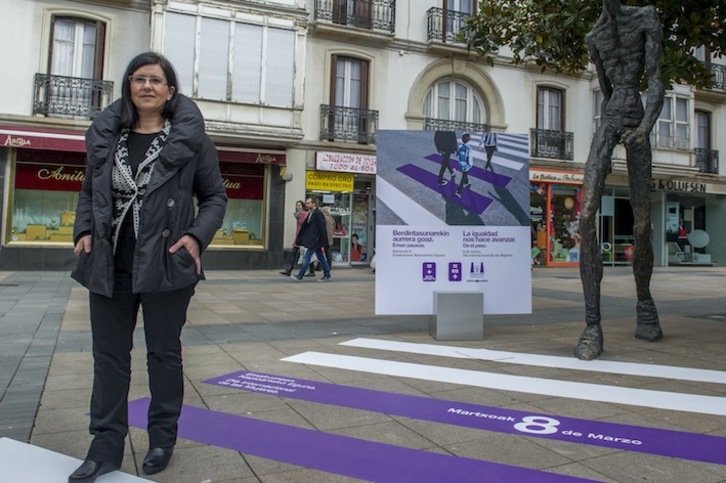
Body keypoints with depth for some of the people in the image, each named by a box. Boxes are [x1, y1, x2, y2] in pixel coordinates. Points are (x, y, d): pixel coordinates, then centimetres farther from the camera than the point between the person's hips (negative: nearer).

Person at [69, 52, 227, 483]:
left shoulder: (191, 138, -2)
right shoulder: (106, 135, 9)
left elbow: (216, 197, 1)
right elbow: (89, 192, 17)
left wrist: (197, 236, -13)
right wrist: (85, 230, 0)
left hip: (165, 264, -4)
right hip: (110, 264, 4)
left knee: (164, 351, 9)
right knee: (109, 355, 9)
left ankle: (163, 438, 26)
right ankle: (107, 446, 22)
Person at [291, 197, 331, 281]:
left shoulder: (318, 214, -15)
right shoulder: (311, 214, 13)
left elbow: (322, 229, -17)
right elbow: (305, 227, 16)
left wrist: (322, 244, -18)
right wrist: (298, 240, 14)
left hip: (314, 241, -9)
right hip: (313, 241, 9)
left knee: (306, 258, -6)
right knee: (321, 258, 13)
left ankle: (299, 276, -1)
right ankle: (327, 275, 20)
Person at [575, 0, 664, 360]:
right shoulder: (593, 38, 17)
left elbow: (656, 83, -5)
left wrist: (646, 127, -23)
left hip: (636, 126, -1)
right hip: (608, 125, 2)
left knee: (641, 228, -1)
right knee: (587, 216, -21)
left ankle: (644, 302, 28)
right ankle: (593, 327, -21)